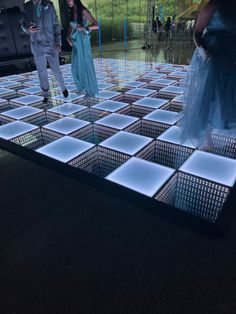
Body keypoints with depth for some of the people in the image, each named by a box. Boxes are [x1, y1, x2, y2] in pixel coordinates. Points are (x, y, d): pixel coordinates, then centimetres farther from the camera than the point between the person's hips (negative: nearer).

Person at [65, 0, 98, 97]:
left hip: (83, 41, -6)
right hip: (75, 42, 7)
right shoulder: (72, 12, 7)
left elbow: (96, 25, -14)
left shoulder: (83, 11, -12)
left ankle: (91, 90, 13)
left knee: (86, 65, 0)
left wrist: (84, 28, -26)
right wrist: (68, 36, -1)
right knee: (75, 66, 9)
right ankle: (82, 87, 27)